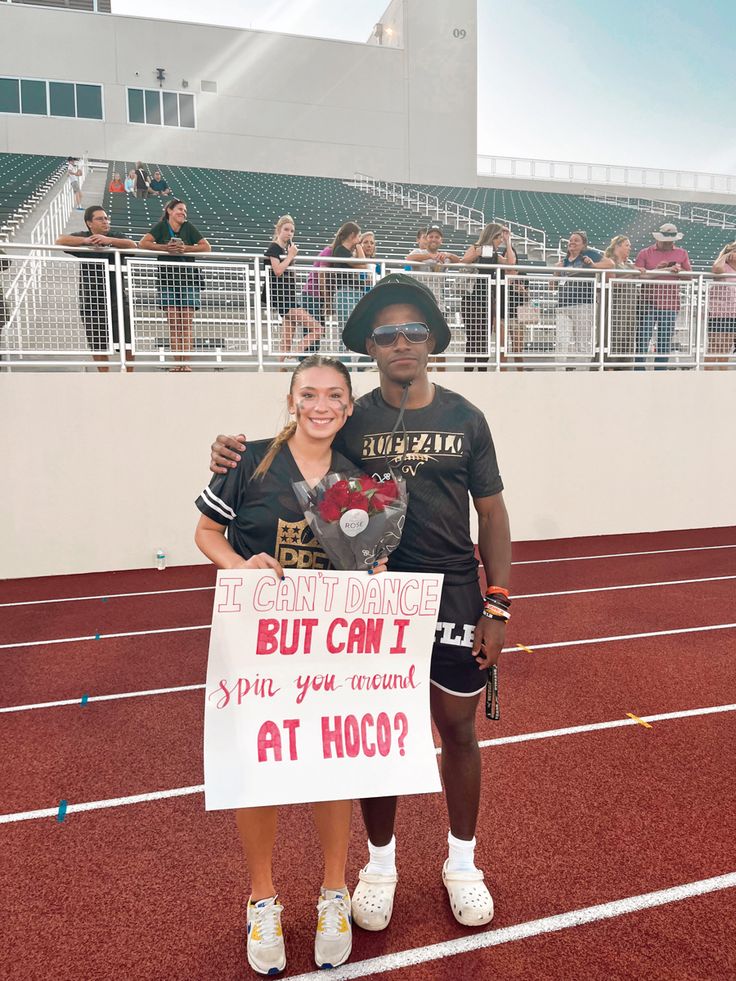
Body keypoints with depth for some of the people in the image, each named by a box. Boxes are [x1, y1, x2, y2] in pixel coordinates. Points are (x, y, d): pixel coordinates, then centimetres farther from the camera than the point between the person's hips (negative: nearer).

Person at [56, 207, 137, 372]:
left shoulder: (115, 236, 8)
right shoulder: (82, 237, 5)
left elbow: (133, 245, -12)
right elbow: (60, 241, -10)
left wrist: (109, 240, -25)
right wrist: (86, 241, -20)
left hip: (117, 298, 0)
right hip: (91, 301, 0)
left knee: (127, 344, -1)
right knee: (98, 345, 7)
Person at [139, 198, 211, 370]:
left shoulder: (188, 227, 8)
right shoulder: (161, 226, 6)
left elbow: (207, 247, 1)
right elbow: (143, 243, -5)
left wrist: (186, 248, -11)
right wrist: (165, 248, -14)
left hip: (188, 277, 0)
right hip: (168, 278, 0)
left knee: (187, 322, -5)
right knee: (173, 322, -3)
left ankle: (185, 362, -5)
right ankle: (177, 362, -1)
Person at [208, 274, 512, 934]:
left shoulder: (464, 419, 0)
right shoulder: (350, 421, -1)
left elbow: (492, 513, 3)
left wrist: (497, 605, -3)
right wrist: (235, 457, -19)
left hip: (453, 595, 1)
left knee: (459, 730, 13)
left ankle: (462, 862, 37)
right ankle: (380, 863, 36)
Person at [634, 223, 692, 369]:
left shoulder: (682, 253, 12)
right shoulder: (645, 253, 4)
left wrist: (679, 271, -10)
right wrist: (657, 270, -15)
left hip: (670, 305, 3)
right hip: (648, 303, -3)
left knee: (665, 343, 6)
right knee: (642, 341, -5)